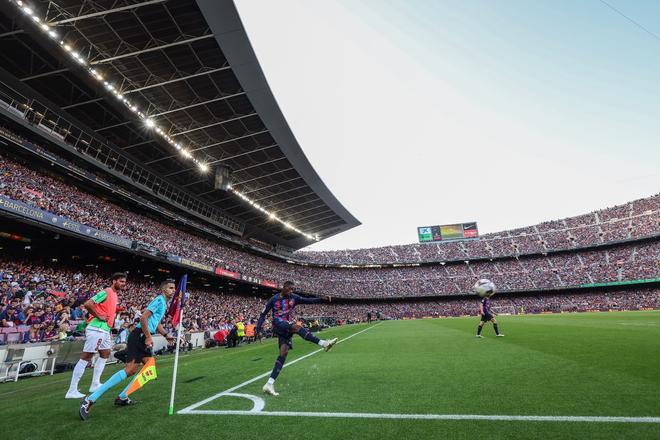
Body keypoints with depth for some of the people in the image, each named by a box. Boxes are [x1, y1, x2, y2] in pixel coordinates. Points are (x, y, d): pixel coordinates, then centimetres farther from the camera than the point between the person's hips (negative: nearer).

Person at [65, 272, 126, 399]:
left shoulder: (114, 295, 15)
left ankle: (95, 384, 26)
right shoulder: (106, 292, -14)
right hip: (97, 328, -10)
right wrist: (99, 317, -18)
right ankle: (72, 391, 4)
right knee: (86, 357, -4)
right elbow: (88, 304, -23)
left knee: (105, 354, 17)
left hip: (105, 329, 10)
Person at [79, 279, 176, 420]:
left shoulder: (164, 303, 18)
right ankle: (90, 399, -12)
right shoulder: (159, 300, -13)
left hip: (145, 339, 10)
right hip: (139, 336, -10)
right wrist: (148, 337, -20)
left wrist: (166, 335, 26)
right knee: (130, 369, -17)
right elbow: (143, 317, -22)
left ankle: (122, 397, 16)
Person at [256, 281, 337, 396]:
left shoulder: (293, 297, 8)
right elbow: (263, 314, 5)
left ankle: (269, 384, -1)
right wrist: (258, 329, -5)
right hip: (278, 324, -5)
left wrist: (322, 299, -12)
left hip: (287, 328, 5)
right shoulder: (274, 299, -1)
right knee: (296, 326, -30)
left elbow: (308, 300, 1)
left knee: (283, 354, -6)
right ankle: (323, 343, -37)